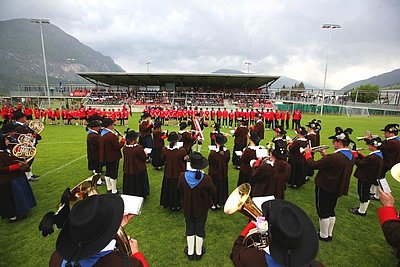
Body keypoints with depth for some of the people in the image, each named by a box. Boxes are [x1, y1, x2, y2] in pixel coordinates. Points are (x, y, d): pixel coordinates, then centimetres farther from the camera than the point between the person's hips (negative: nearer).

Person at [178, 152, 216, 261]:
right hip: (201, 209, -1)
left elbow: (179, 189, -4)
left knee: (190, 228, 23)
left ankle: (190, 252, 40)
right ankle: (198, 253, 39)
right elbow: (213, 191, -12)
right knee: (200, 229, 21)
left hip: (188, 208, 2)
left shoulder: (183, 176, -23)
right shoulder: (206, 178, -30)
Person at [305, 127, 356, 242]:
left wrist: (308, 153, -8)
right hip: (337, 188, 8)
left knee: (323, 212, 10)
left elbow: (314, 165, -23)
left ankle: (324, 236, 25)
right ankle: (329, 234, 37)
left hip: (324, 188, -8)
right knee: (331, 211, 22)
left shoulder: (334, 157, -31)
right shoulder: (351, 156, -2)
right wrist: (325, 155, 8)